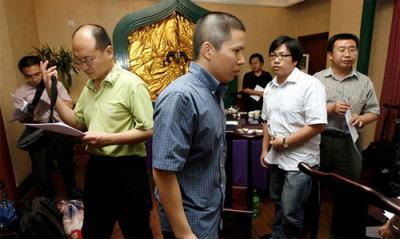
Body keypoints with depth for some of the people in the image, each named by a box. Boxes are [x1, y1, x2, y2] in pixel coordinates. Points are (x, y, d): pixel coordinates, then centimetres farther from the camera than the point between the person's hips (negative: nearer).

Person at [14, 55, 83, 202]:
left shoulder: (56, 84, 7)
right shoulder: (21, 92, 6)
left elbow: (69, 105, -2)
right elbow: (21, 118, 1)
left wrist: (53, 101, -20)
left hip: (61, 132, 1)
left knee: (67, 165, 15)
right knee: (41, 171, 6)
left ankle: (72, 191, 39)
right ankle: (48, 200, 30)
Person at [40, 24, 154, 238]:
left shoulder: (132, 84, -16)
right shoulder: (89, 87, 9)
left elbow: (149, 130, -19)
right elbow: (78, 123, 13)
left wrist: (109, 139, -26)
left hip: (126, 168, -7)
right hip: (96, 165, 7)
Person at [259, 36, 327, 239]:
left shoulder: (310, 85, -16)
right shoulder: (270, 87, 6)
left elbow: (318, 125, -21)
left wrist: (285, 142, -17)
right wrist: (265, 149, 12)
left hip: (299, 161, -7)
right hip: (276, 157, 7)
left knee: (291, 212, 3)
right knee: (278, 203, 23)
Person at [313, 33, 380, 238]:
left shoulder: (365, 82, 7)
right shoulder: (318, 79, 0)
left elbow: (374, 111, 9)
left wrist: (361, 118, -12)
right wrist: (331, 109, -18)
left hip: (350, 143, 2)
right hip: (321, 140, -2)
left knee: (348, 192, 12)